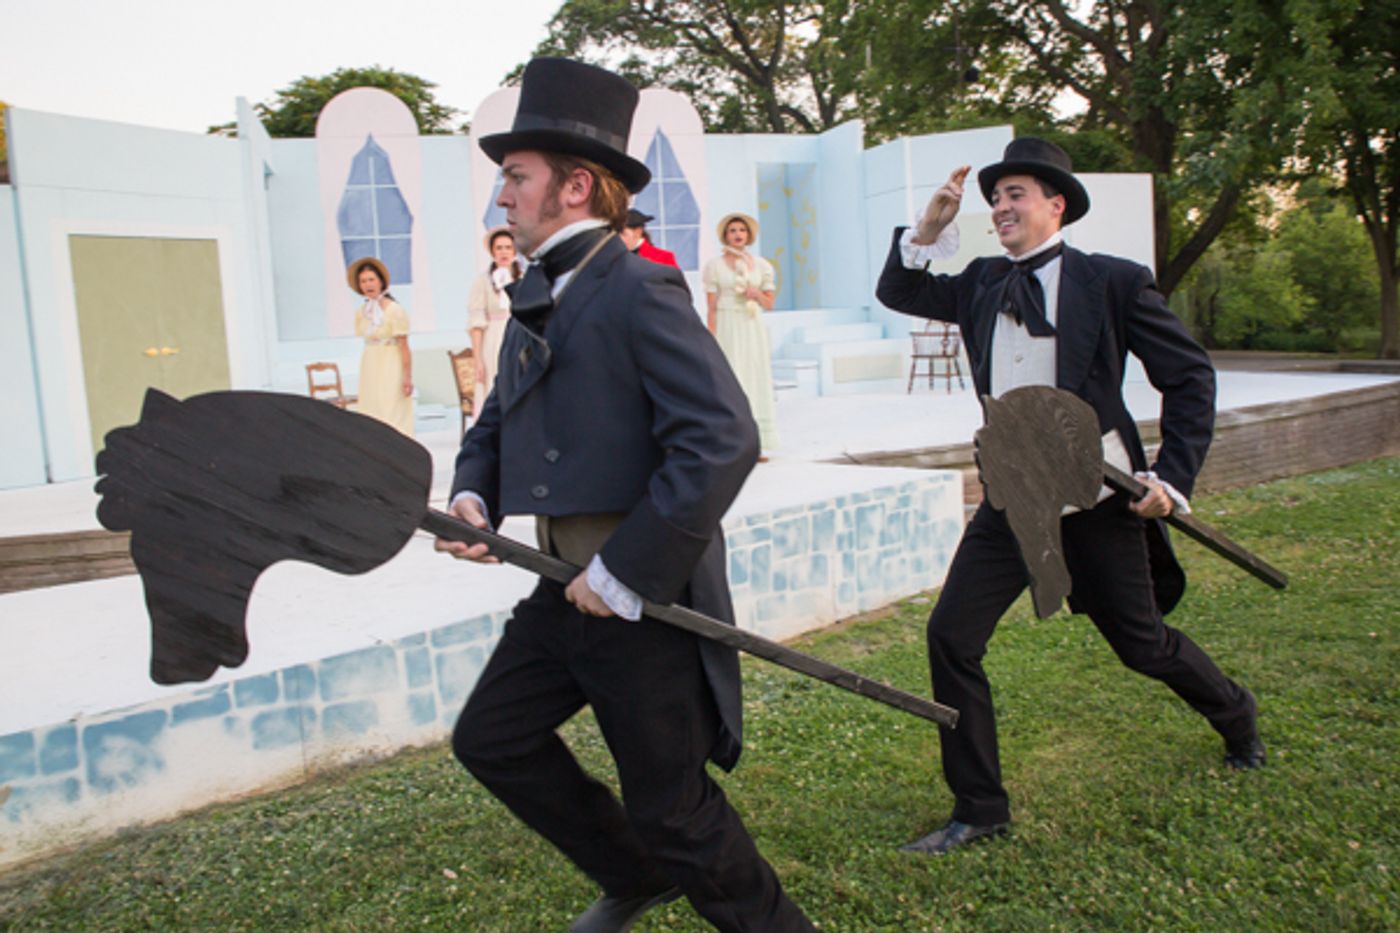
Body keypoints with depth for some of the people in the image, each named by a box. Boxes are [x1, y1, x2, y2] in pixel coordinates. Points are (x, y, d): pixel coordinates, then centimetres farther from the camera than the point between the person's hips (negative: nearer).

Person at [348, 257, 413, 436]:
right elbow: (367, 342, 11)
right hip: (370, 367, 6)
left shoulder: (395, 310, -11)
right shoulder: (361, 312, 7)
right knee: (371, 414, 6)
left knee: (392, 414, -7)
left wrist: (407, 377, -13)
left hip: (391, 368, -6)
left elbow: (404, 346, -11)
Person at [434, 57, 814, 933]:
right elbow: (497, 423, 19)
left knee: (671, 805, 3)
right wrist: (472, 498, -2)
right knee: (490, 738, 17)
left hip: (645, 597, -9)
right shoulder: (537, 300, 11)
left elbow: (723, 441, -26)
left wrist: (626, 574, -23)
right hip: (566, 591, 9)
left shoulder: (639, 291, -17)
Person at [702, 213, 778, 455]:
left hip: (754, 328, 4)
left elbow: (769, 303, 13)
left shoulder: (761, 265, 10)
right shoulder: (715, 265, 1)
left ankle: (755, 442, 10)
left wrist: (757, 294, -8)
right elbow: (711, 308, -3)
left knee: (757, 379, 4)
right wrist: (712, 340, -11)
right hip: (728, 328, -4)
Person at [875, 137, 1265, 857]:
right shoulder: (981, 283, 7)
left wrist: (1173, 477, -12)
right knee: (951, 636, -6)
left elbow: (1190, 377, -3)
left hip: (1099, 499, -4)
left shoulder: (1114, 281, -6)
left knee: (1141, 642, 10)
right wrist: (929, 228, -5)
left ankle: (1235, 717, 46)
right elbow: (897, 294, 12)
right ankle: (980, 809, 10)